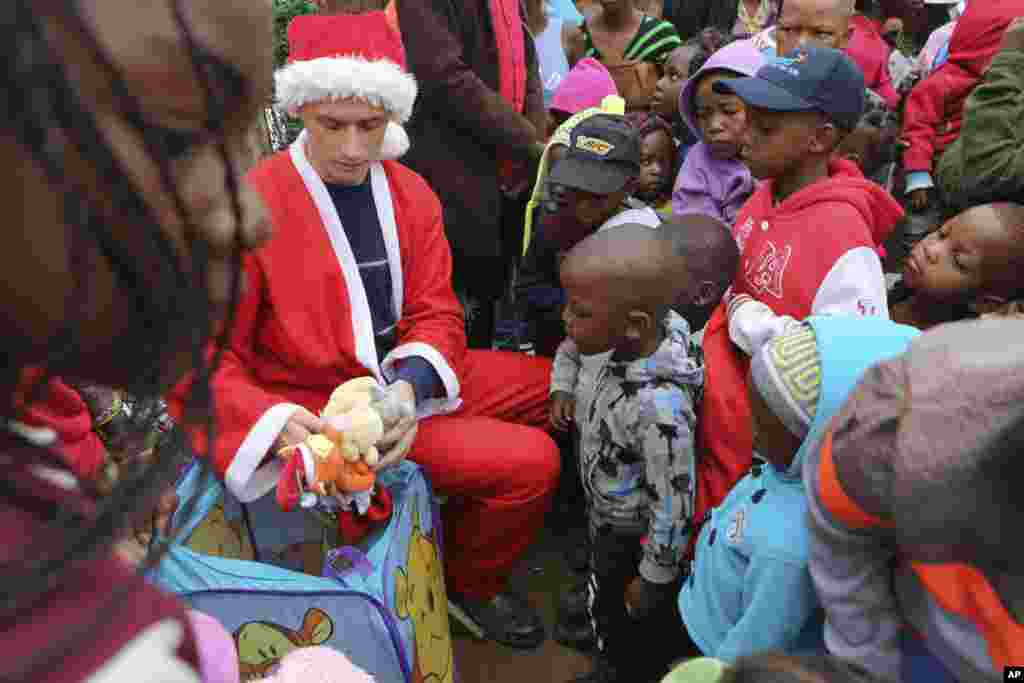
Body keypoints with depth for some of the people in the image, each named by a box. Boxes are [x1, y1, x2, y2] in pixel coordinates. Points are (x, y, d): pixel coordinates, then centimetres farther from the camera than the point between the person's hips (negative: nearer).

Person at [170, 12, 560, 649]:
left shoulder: (412, 192, 2)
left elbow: (436, 314, -1)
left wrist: (410, 388, -21)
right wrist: (279, 422, -30)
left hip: (409, 377, 7)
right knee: (531, 460, -17)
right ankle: (470, 586, 15)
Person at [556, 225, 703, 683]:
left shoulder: (660, 406, -40)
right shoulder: (636, 345, -19)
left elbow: (673, 505, -29)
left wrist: (654, 579, -15)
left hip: (632, 543, -8)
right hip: (607, 523, 8)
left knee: (636, 631, 22)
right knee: (607, 614, 32)